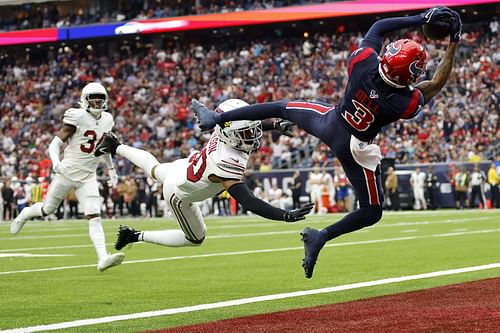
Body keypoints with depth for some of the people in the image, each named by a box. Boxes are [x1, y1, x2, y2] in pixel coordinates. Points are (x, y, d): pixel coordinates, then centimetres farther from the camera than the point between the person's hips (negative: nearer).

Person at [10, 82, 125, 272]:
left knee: (94, 217, -12)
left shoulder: (107, 120, 5)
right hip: (68, 172, -4)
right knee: (47, 210, 13)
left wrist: (111, 169, 26)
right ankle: (26, 214, 47)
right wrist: (55, 161, -31)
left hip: (88, 177, 4)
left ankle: (103, 258, -23)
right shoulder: (78, 117, -14)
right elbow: (55, 143, -14)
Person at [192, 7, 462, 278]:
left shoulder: (364, 64, -27)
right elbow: (436, 84, -11)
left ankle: (216, 118, 27)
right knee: (372, 212, 14)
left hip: (328, 121, 3)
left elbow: (378, 28, -9)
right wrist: (454, 42, -10)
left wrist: (420, 19, -13)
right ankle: (321, 236, 0)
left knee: (282, 108, 27)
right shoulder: (408, 103, -31)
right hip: (354, 149, -3)